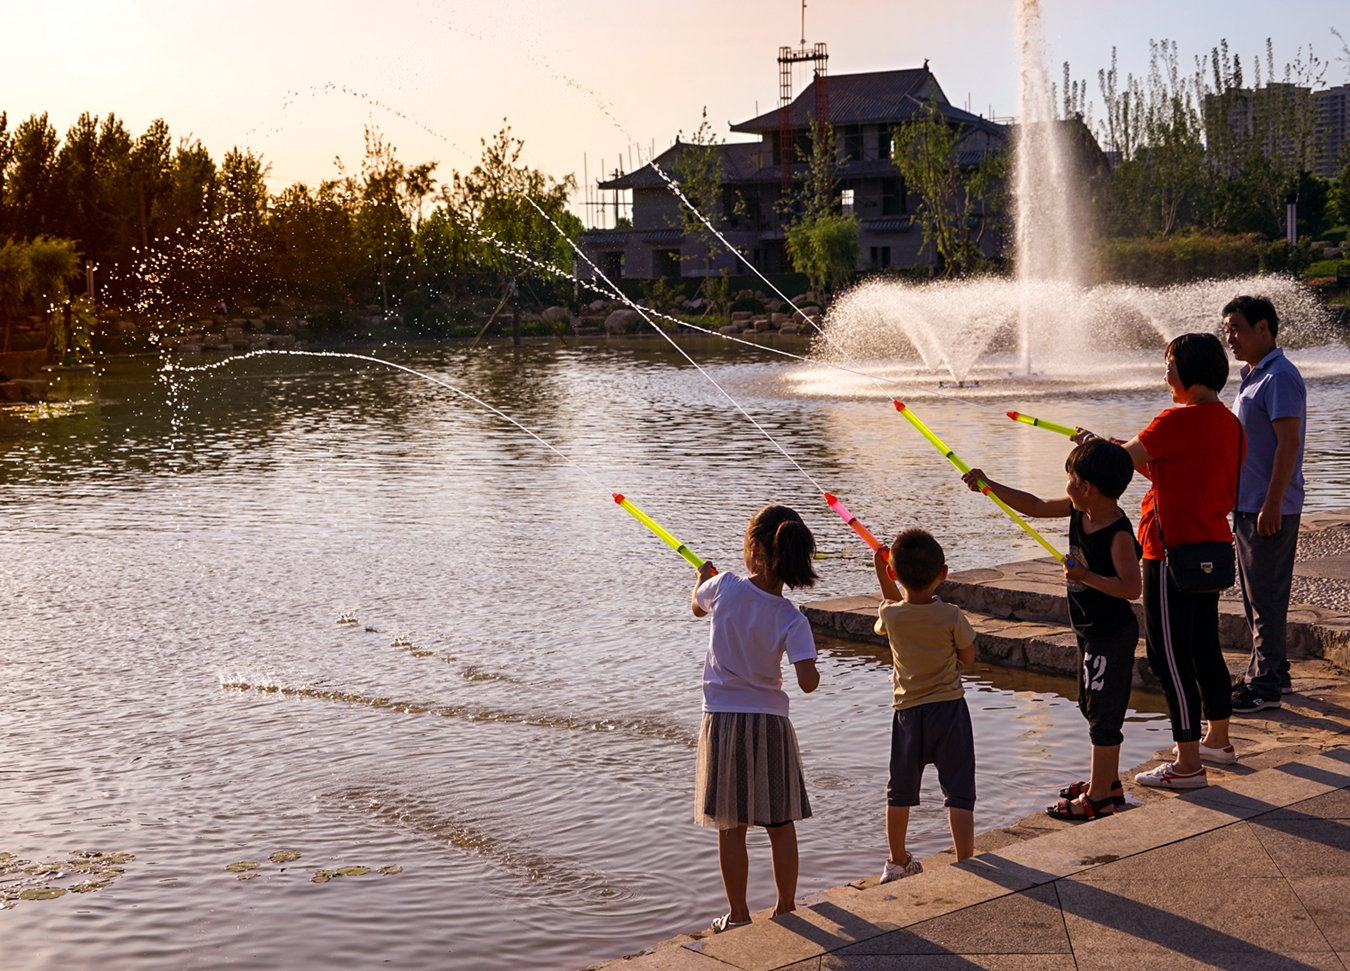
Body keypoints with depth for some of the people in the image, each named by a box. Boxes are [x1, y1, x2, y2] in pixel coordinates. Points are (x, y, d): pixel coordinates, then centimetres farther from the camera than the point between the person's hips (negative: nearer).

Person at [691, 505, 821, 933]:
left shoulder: (725, 586, -10)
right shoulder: (792, 620, -11)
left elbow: (697, 606, 14)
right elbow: (808, 682, -20)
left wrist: (703, 575, 35)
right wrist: (814, 668, 3)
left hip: (722, 718, 0)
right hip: (770, 721, 0)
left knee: (731, 827, 8)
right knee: (781, 824, 13)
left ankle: (738, 915, 13)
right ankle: (786, 909, 20)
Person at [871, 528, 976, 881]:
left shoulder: (890, 614, -8)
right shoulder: (950, 616, -14)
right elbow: (968, 657, 1)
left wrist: (882, 575, 16)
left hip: (908, 711, 3)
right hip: (949, 708, -2)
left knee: (900, 790, 17)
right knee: (958, 791, 2)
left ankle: (897, 862, 30)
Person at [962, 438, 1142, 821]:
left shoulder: (1118, 534, -25)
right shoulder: (1079, 511, 1)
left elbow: (1131, 587, -31)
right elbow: (1036, 506, 12)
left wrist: (1086, 576, -33)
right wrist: (989, 485, 10)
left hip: (1111, 635, -10)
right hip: (1090, 632, 10)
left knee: (1103, 715, -3)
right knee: (1093, 708, 20)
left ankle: (1099, 798, 5)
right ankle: (1108, 782, 34)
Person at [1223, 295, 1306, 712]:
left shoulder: (1279, 377, -16)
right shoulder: (1251, 377, 15)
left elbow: (1288, 443, -21)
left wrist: (1271, 505, -23)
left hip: (1270, 510, -10)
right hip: (1247, 506, 10)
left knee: (1266, 597, -4)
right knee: (1257, 595, 16)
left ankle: (1265, 686, 2)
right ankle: (1273, 672, 26)